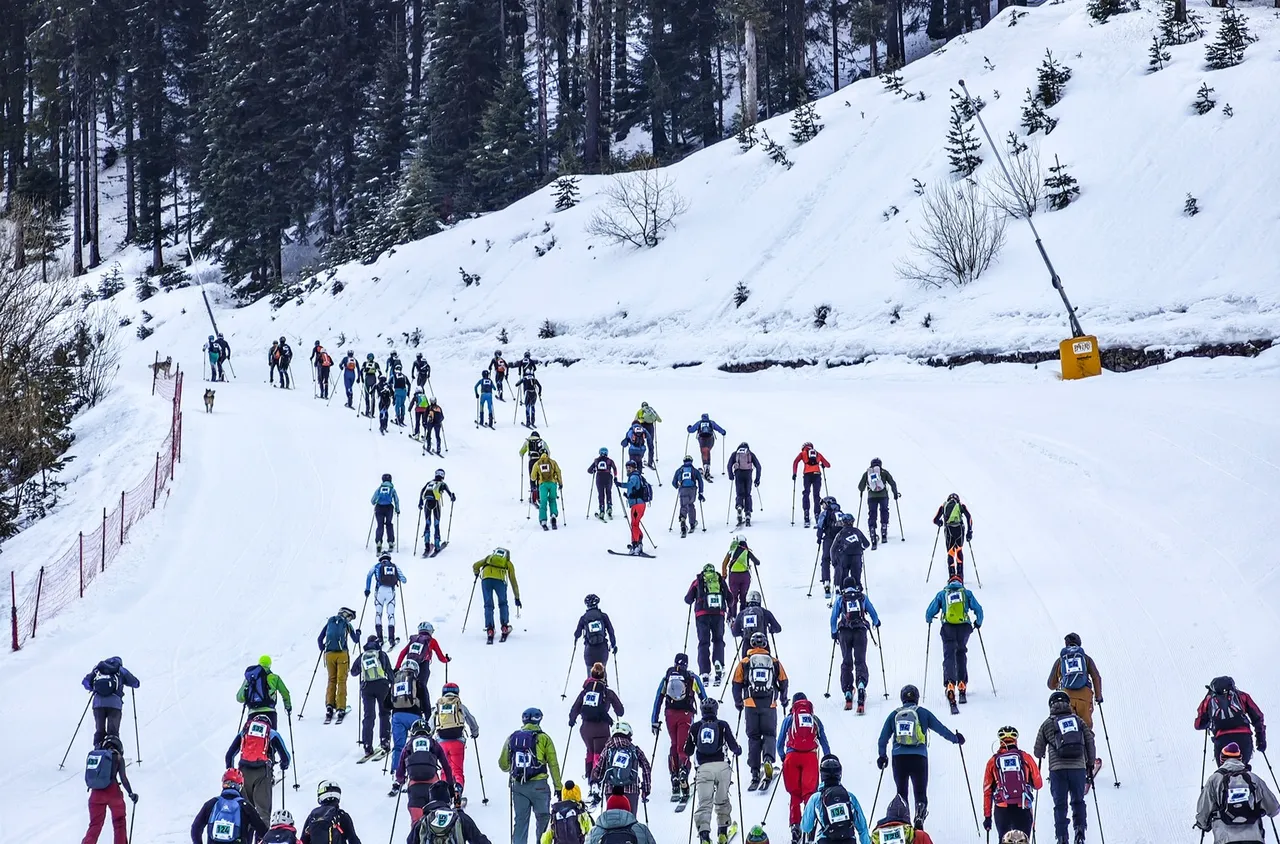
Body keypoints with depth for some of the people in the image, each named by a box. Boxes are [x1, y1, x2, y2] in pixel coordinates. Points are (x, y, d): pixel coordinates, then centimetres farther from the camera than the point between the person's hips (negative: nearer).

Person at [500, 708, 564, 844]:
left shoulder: (512, 738, 7)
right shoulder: (543, 738, -2)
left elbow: (503, 764, 11)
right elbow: (553, 764, -3)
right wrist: (558, 787, 3)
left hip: (518, 786, 3)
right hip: (538, 785, -3)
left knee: (520, 821, 9)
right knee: (543, 819, 10)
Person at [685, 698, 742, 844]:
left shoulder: (695, 728, 10)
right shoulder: (723, 725, 7)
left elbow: (687, 752, 17)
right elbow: (734, 746, 4)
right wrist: (738, 751, 27)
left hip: (703, 768, 0)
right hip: (722, 766, 0)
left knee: (704, 803, -7)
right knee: (722, 800, 17)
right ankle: (722, 831, 19)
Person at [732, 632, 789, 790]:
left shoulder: (744, 663, 5)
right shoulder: (775, 662, 7)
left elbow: (737, 684, 7)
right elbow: (783, 682, 13)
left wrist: (738, 703, 21)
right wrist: (784, 700, 29)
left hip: (751, 705, 0)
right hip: (770, 705, 0)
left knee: (753, 737, 7)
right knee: (769, 734, 9)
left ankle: (755, 773, 1)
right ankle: (768, 759, -21)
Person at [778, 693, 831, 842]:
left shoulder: (789, 719, 12)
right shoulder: (815, 719, 15)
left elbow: (780, 744, 12)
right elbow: (824, 742, 16)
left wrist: (782, 757, 27)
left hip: (792, 757, 0)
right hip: (810, 757, 0)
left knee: (794, 793, 7)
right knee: (809, 790, -5)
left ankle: (795, 824, -3)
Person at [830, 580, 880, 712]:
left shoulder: (840, 599, 9)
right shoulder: (863, 597, 11)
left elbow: (834, 617, 9)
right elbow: (873, 613, 18)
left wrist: (834, 633, 22)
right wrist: (876, 622, 39)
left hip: (845, 633, 0)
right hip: (860, 631, 0)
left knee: (846, 662, 9)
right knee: (860, 661, -2)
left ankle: (848, 692, 0)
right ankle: (861, 683, -32)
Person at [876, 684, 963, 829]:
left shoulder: (894, 714, 9)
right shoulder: (923, 713, 3)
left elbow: (883, 738, 10)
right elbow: (941, 729, 8)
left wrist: (882, 756, 18)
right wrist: (955, 739, 23)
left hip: (899, 757, 2)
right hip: (918, 757, -2)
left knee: (901, 792, 15)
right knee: (920, 792, 4)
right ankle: (919, 818, -17)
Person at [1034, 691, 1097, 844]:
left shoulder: (1047, 724, 7)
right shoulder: (1079, 720, 11)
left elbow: (1038, 751, 13)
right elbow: (1090, 743, 10)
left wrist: (1041, 756, 37)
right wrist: (1090, 765, 20)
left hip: (1057, 769, -1)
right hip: (1078, 767, 1)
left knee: (1060, 805, 7)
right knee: (1078, 801, 17)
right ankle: (1080, 829, -3)